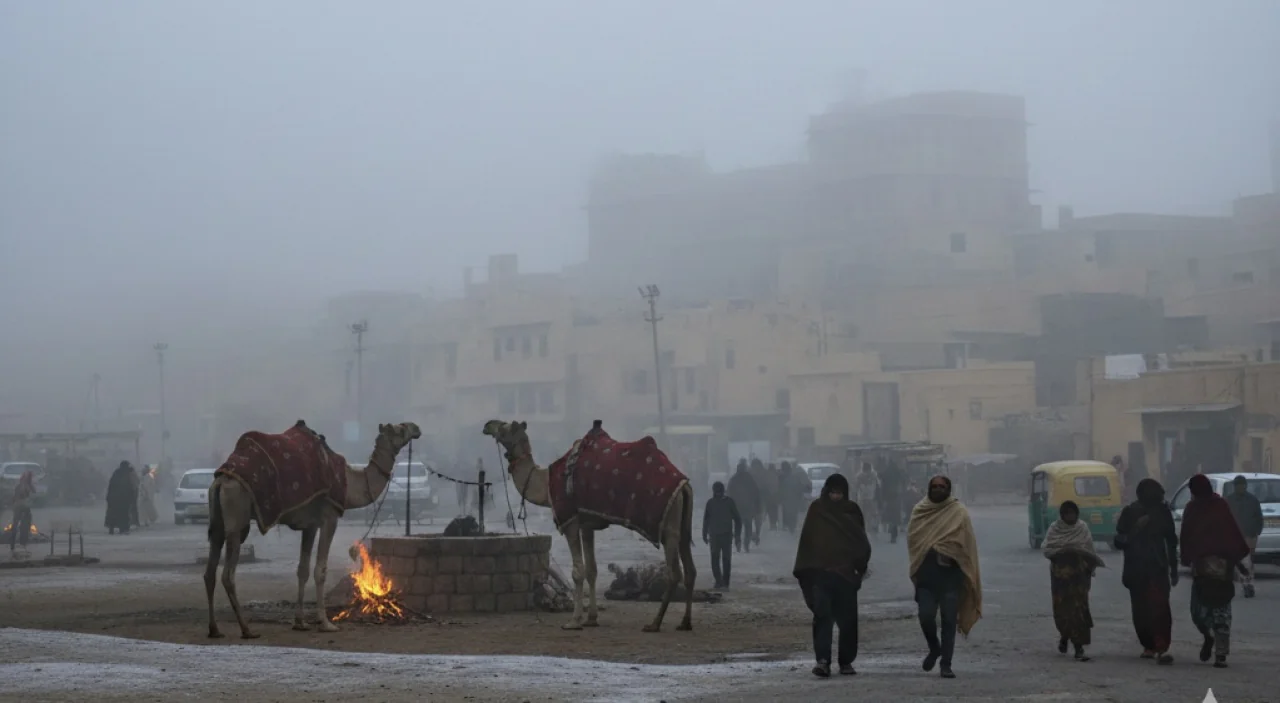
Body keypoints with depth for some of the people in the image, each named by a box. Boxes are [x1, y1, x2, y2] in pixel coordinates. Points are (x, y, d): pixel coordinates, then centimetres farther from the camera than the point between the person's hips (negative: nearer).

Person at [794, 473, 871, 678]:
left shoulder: (852, 511, 7)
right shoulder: (816, 509, 4)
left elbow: (861, 543, 9)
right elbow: (807, 540, 3)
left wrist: (859, 565, -3)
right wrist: (805, 569, -2)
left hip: (845, 572, 2)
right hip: (820, 571, -2)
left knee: (847, 618, 4)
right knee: (822, 615, -13)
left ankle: (846, 661, 15)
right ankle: (823, 660, -21)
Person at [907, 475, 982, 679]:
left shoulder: (959, 512, 1)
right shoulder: (920, 511, 9)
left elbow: (967, 542, -4)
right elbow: (913, 539, 7)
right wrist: (933, 551, -6)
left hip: (951, 574, -2)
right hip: (926, 574, 2)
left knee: (949, 620, -1)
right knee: (926, 616, -6)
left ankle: (946, 664, 5)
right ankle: (934, 648, 23)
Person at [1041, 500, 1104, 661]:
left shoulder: (1083, 529, 3)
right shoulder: (1054, 529, 0)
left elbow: (1091, 551, 6)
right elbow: (1046, 550, -4)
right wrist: (1061, 551, -19)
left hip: (1079, 575, 0)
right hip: (1060, 574, 0)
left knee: (1078, 609, -7)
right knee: (1061, 608, 4)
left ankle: (1079, 647, -2)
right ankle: (1064, 635, 32)